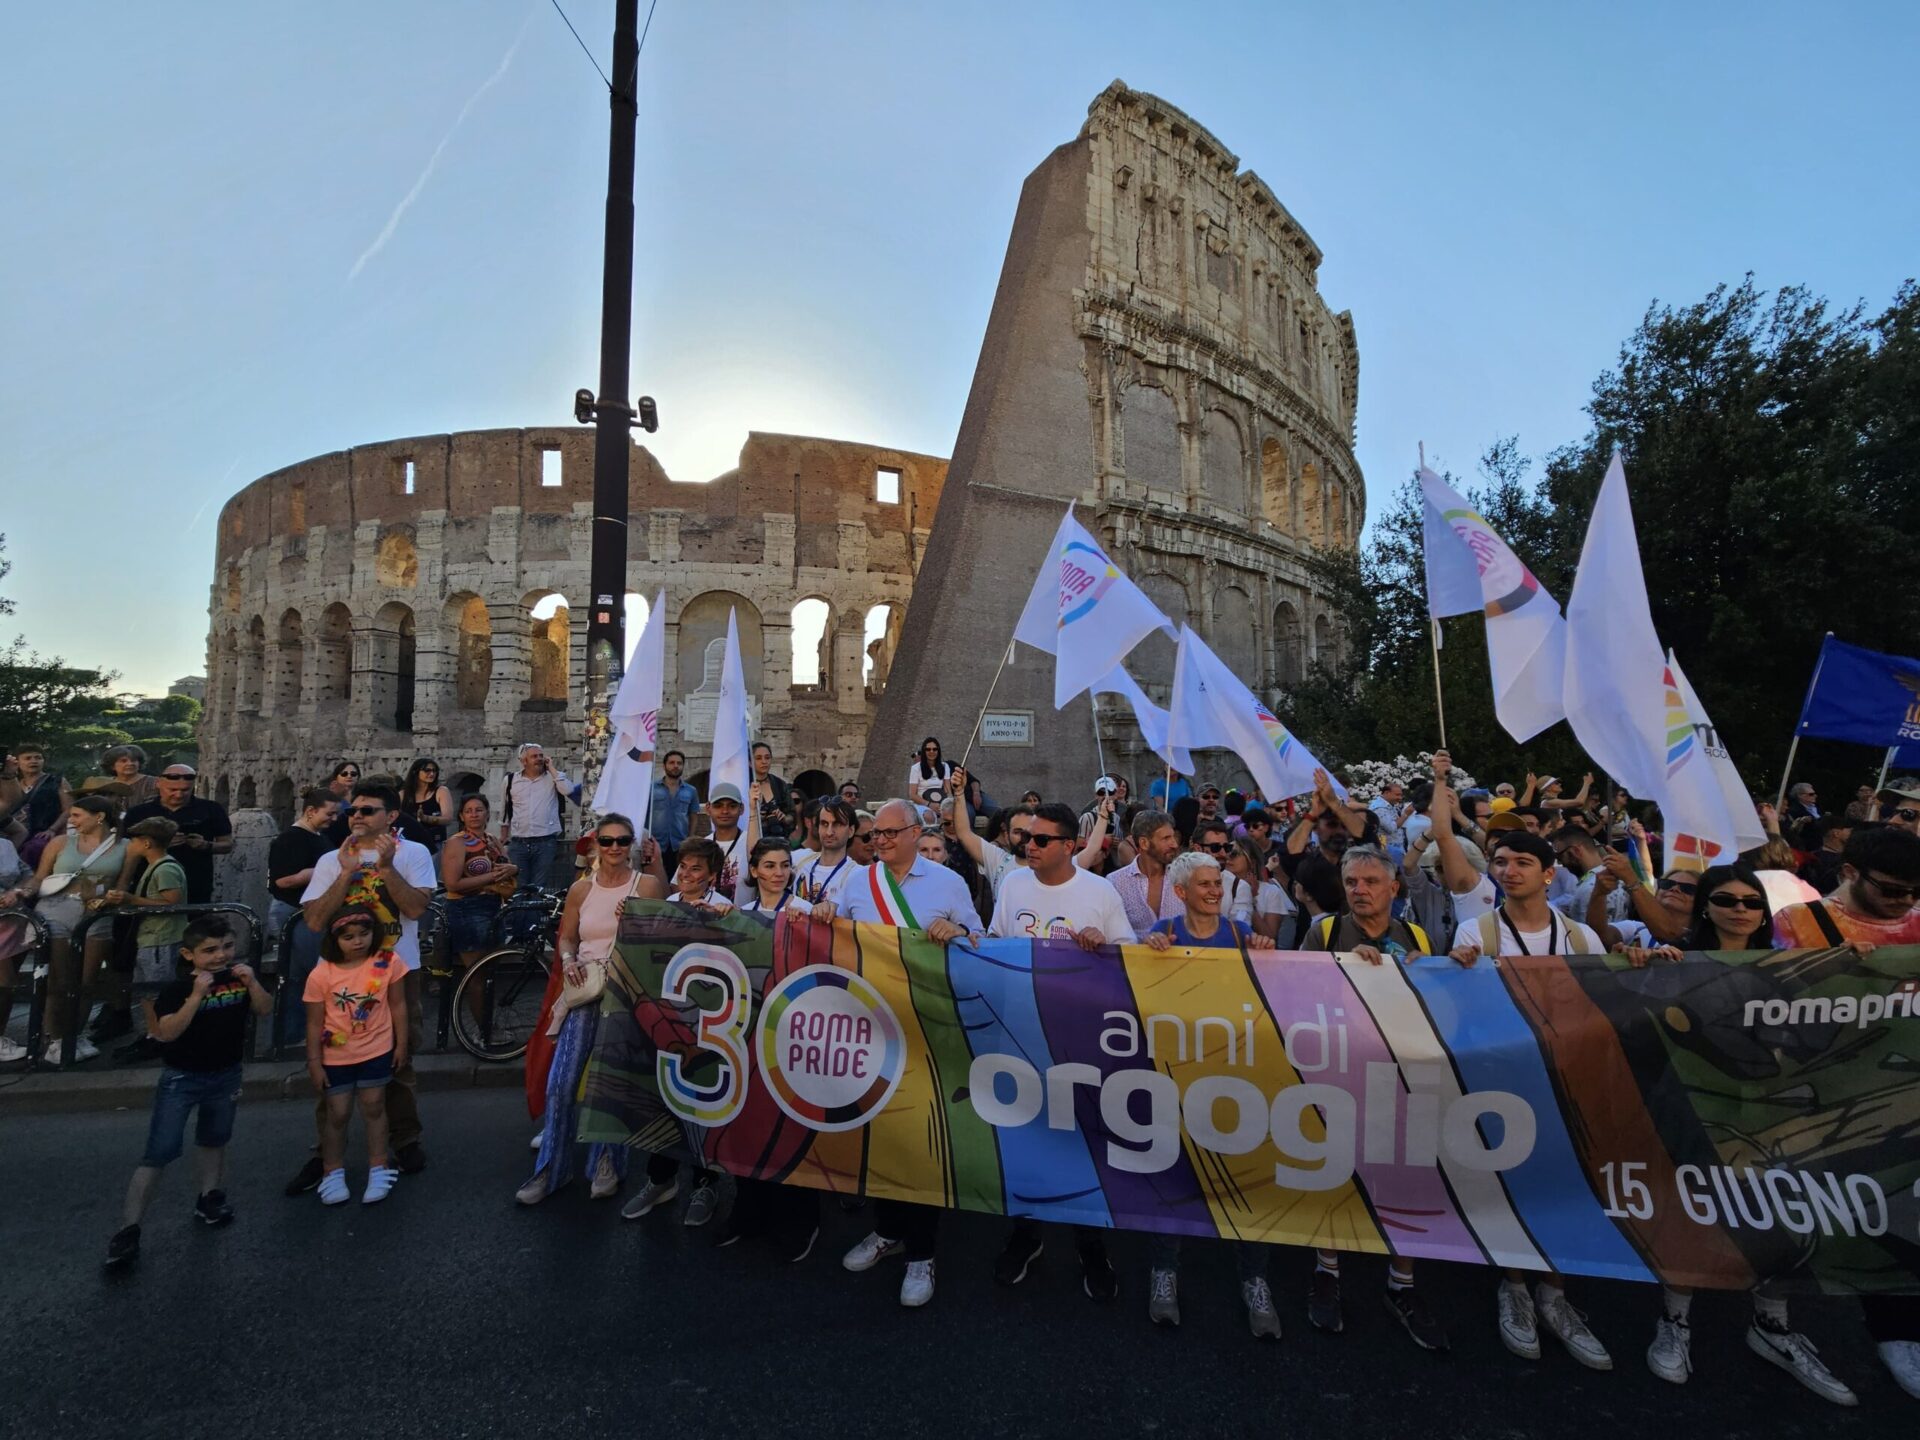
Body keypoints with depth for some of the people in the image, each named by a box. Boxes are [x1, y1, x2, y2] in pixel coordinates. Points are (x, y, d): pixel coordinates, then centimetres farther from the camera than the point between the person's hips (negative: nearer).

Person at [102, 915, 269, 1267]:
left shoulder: (238, 975, -6)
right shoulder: (177, 987, -18)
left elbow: (265, 1009, -8)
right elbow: (165, 1033, -27)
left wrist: (252, 983, -24)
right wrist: (196, 996, -37)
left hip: (225, 1075, 4)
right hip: (181, 1078, -4)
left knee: (213, 1141, 20)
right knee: (160, 1152, -5)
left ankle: (207, 1199, 37)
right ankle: (128, 1229, 3)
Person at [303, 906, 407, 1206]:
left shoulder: (388, 962, -13)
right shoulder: (321, 975, -15)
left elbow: (397, 1005, -4)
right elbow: (315, 1022, -7)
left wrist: (401, 1044, -2)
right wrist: (314, 1062, -5)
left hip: (377, 1051, 0)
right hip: (336, 1056, 0)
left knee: (374, 1108, 12)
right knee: (337, 1114, 11)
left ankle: (379, 1169, 24)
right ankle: (333, 1172, 30)